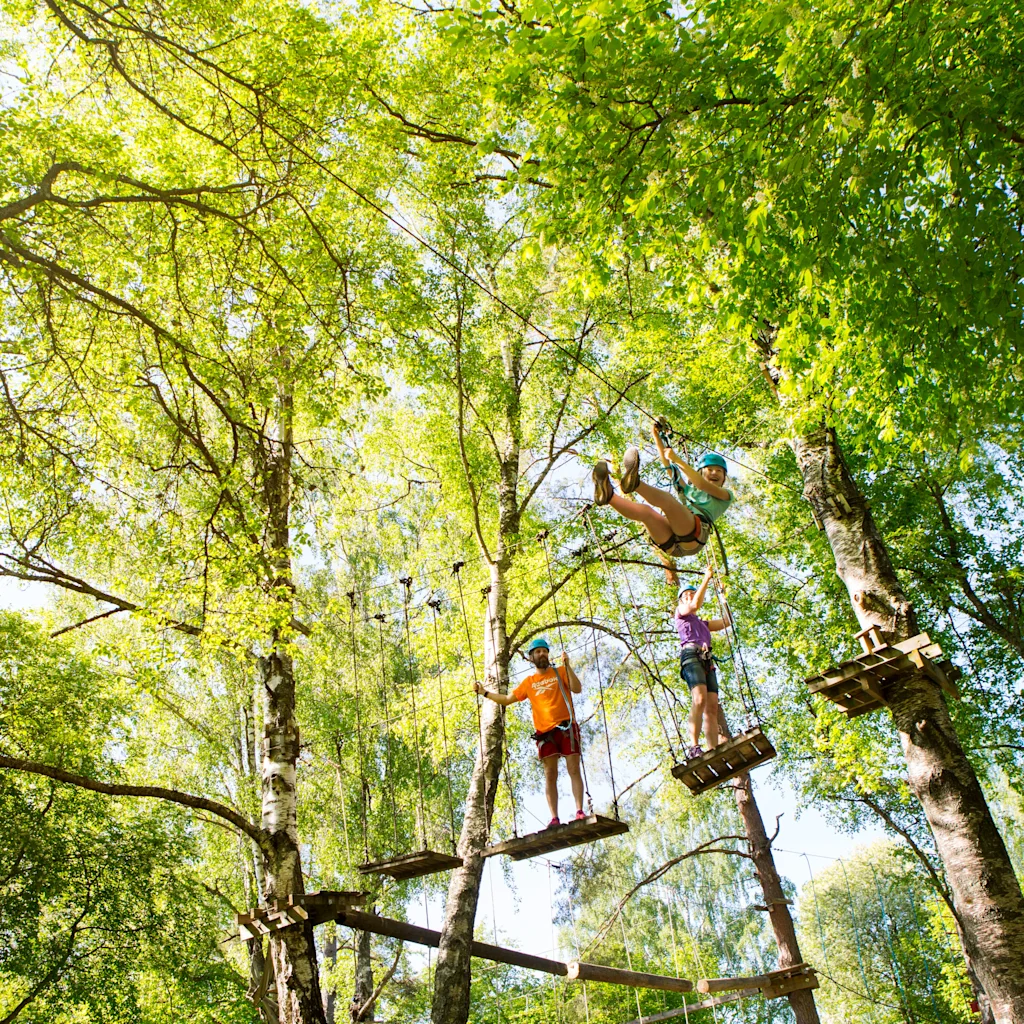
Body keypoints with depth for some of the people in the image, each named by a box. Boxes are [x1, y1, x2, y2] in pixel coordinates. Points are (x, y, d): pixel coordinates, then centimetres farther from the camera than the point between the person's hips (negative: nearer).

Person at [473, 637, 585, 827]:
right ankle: (554, 818, -5)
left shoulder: (560, 672, 8)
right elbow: (507, 699, 16)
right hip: (545, 732, 3)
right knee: (550, 774, -2)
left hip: (567, 727, -2)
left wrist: (567, 665, -14)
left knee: (573, 769, -7)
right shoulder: (529, 682, 15)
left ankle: (580, 811, -9)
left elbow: (577, 689, -6)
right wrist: (485, 692, 7)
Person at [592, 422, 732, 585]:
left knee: (667, 498, -31)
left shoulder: (725, 496, 28)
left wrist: (678, 459, 1)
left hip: (694, 536, -5)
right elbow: (667, 464, 36)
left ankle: (635, 483, -60)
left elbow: (702, 484, 7)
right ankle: (608, 496, -53)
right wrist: (657, 436, 30)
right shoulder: (688, 490, 41)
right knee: (646, 511, -26)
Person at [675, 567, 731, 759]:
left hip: (707, 660, 7)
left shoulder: (703, 623, 38)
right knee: (699, 699, -28)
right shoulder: (680, 612, 20)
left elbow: (727, 621, 33)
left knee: (712, 707, -10)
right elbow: (695, 604, 1)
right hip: (691, 655, -7)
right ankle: (694, 747, -38)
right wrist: (706, 578, 8)